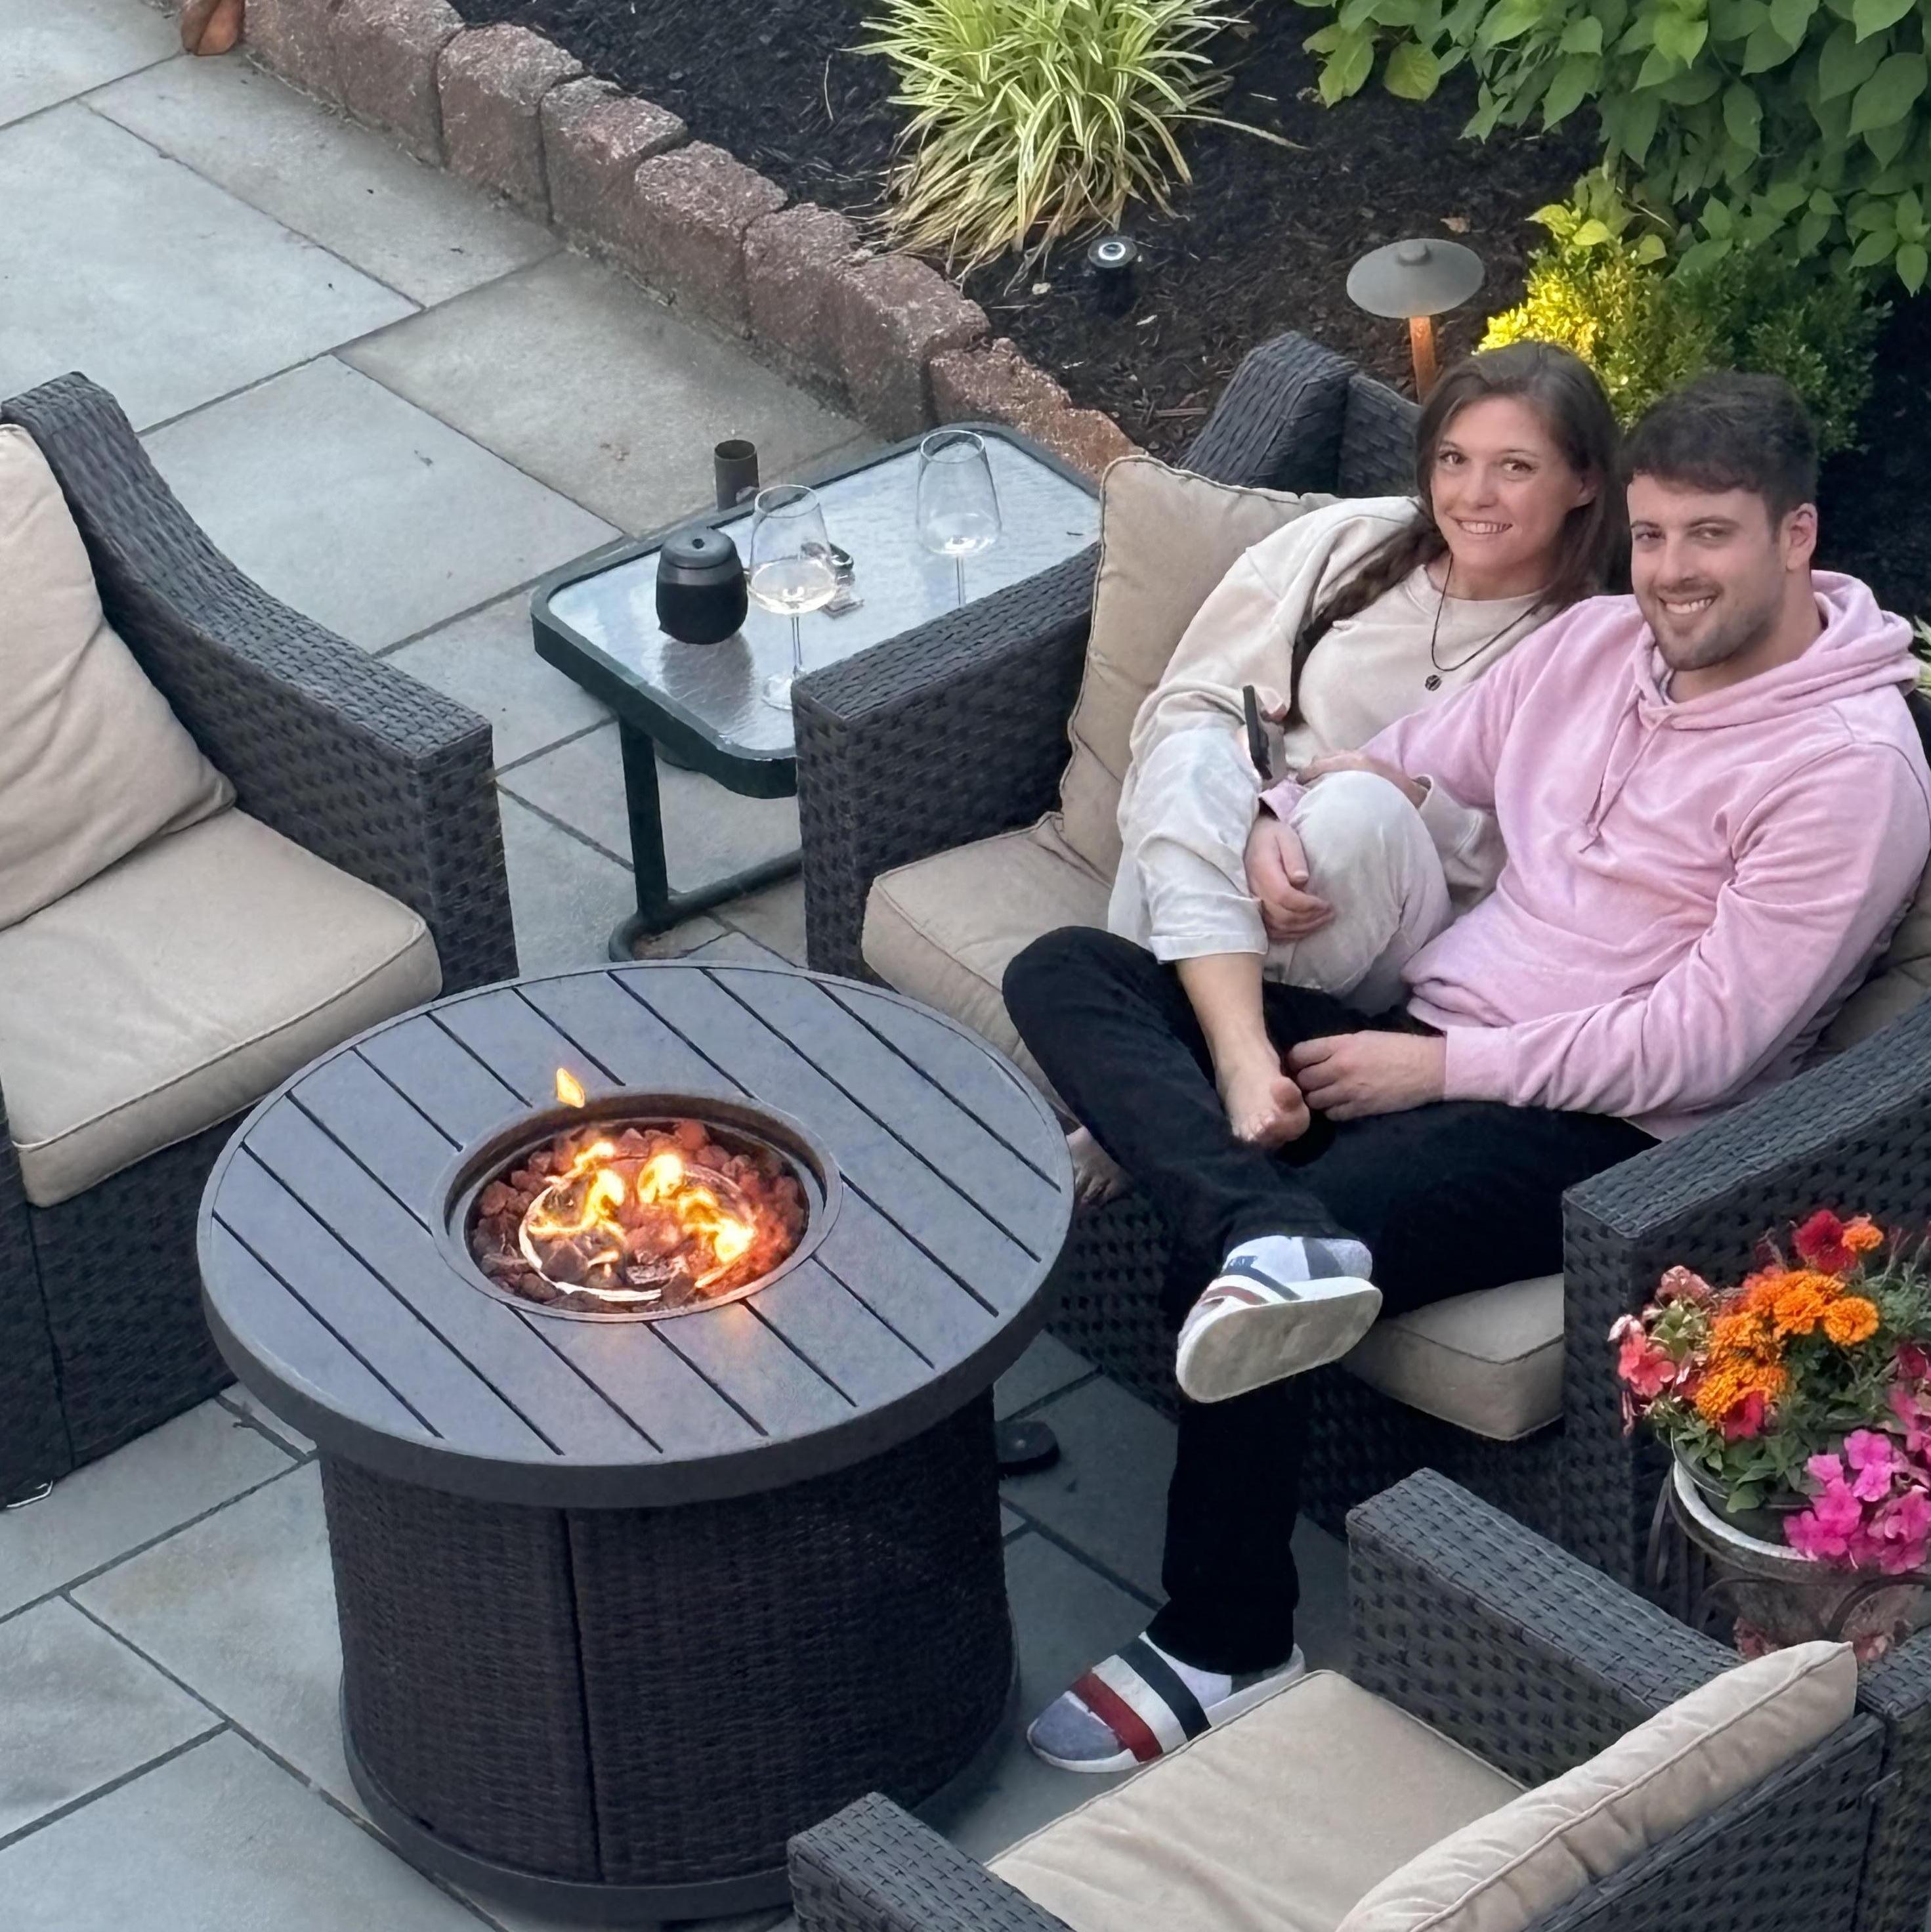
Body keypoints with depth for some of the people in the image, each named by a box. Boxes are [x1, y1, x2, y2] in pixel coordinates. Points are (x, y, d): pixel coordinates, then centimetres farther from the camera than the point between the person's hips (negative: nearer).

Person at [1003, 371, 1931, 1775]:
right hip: (1422, 1038, 8)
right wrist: (1289, 815, -4)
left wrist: (1442, 1067, -17)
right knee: (1067, 974, -12)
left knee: (1222, 1262, -30)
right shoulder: (1599, 642, 11)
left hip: (1593, 1130, -8)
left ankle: (1225, 1649, -14)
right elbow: (1400, 765, 20)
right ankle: (1273, 1237, -39)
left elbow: (1699, 1045, -17)